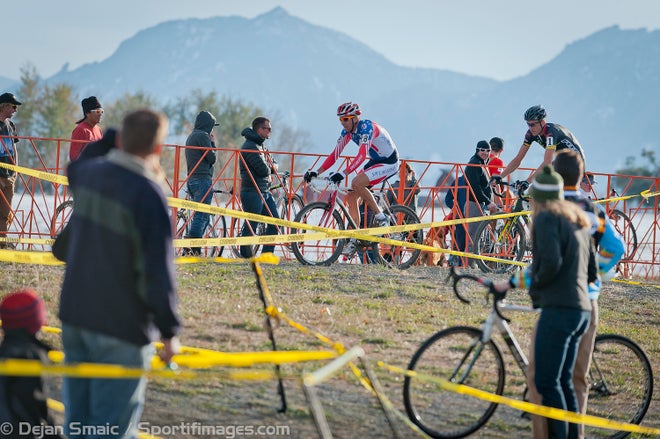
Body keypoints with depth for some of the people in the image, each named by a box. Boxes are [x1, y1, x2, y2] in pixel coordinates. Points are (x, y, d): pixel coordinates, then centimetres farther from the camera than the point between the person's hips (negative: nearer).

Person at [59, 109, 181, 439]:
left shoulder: (88, 173, 2)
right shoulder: (148, 194, -20)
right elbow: (158, 270, -21)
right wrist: (169, 331, -11)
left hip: (75, 315, 7)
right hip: (123, 326, -7)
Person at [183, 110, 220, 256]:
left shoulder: (191, 136, 21)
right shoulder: (203, 136, -8)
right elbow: (211, 158, -9)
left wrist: (211, 143, 16)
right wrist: (213, 143, 5)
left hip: (192, 179, 10)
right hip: (203, 179, -10)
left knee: (200, 216, 12)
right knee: (201, 215, -11)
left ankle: (194, 249, 8)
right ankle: (192, 248, -18)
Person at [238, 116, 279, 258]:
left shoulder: (260, 146, 18)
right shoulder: (250, 146, -14)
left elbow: (274, 166, 21)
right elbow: (263, 170, -21)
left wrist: (271, 166, -3)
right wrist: (269, 168, 2)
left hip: (265, 192, 10)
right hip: (252, 192, -10)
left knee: (274, 222, 5)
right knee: (250, 226, -4)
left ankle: (267, 254, 10)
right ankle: (246, 256, 3)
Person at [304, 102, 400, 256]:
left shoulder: (366, 127, -27)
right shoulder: (347, 131, -2)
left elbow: (362, 155, -38)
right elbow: (335, 154, -1)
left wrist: (343, 174, -48)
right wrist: (317, 172, -11)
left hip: (390, 162, -9)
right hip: (375, 161, 9)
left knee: (357, 183, -29)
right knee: (351, 196, -3)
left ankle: (380, 217, -14)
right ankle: (354, 240, 2)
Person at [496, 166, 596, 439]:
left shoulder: (546, 219, -7)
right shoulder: (578, 222, 20)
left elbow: (551, 263, -21)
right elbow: (591, 272, 22)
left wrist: (532, 282, -2)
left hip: (558, 309, -9)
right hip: (581, 310, 9)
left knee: (546, 382, -9)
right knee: (563, 382, 12)